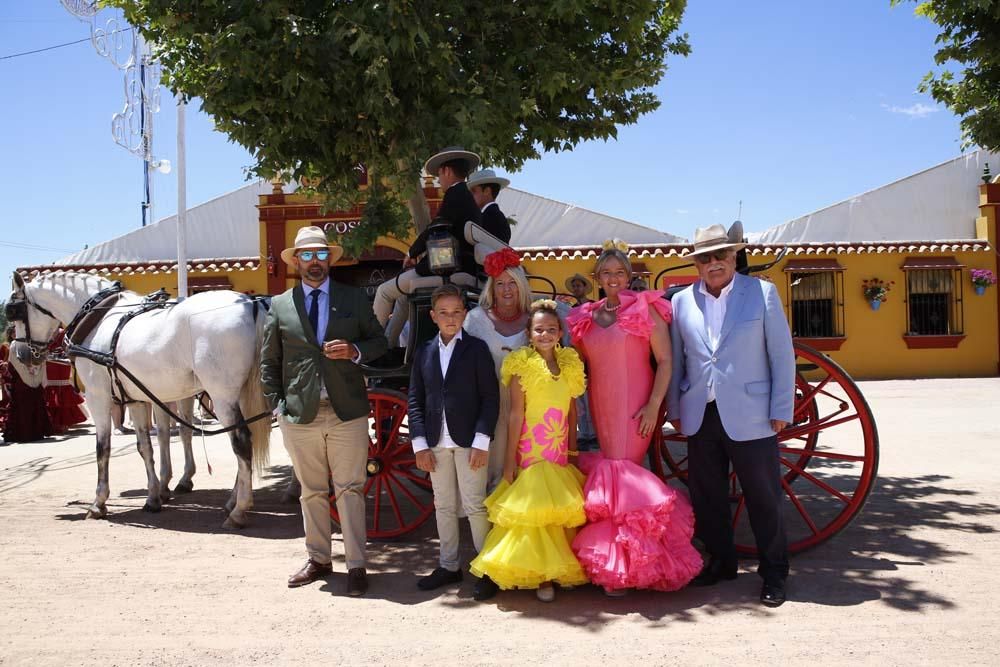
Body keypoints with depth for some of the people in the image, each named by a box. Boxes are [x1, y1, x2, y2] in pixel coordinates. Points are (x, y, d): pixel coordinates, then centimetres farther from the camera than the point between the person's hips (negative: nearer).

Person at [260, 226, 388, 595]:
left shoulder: (354, 298, 6)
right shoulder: (279, 305, 7)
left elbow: (379, 341, 9)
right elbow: (269, 362, 10)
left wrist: (355, 351, -12)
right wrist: (277, 405, 2)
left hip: (348, 411, -1)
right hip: (300, 413, 1)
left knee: (350, 489, 1)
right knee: (311, 492, 12)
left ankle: (356, 565, 8)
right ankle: (318, 558, 25)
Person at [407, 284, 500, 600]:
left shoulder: (477, 349, -1)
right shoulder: (423, 353, 9)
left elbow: (491, 397, -5)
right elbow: (415, 400, 8)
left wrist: (481, 441, -12)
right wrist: (419, 443, 0)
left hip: (469, 441, -4)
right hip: (436, 442, 4)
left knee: (475, 505, -1)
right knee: (444, 506, 13)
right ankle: (448, 565, 24)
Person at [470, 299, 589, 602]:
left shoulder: (570, 364, 7)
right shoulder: (522, 367, -6)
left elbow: (573, 411, 10)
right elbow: (516, 414, -8)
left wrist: (573, 451, 8)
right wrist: (509, 460, -9)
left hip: (561, 451, 4)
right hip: (531, 450, -4)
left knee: (561, 511, 8)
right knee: (534, 510, -1)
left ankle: (558, 570, 22)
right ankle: (540, 576, 10)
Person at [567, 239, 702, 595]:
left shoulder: (645, 308, -4)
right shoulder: (586, 318, 10)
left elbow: (665, 360, -7)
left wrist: (654, 405, -15)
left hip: (635, 406, -5)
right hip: (601, 407, 5)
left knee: (622, 471, -8)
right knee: (615, 470, 7)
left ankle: (620, 566, 4)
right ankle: (628, 557, 20)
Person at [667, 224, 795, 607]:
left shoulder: (763, 293, 0)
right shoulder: (681, 302, 7)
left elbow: (782, 355, -1)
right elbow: (674, 360, 12)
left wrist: (781, 410, -5)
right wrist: (674, 408, 10)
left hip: (750, 416, -3)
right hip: (700, 417, 3)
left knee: (764, 498, 4)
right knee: (707, 497, 12)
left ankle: (774, 573, 20)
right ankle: (721, 563, 30)